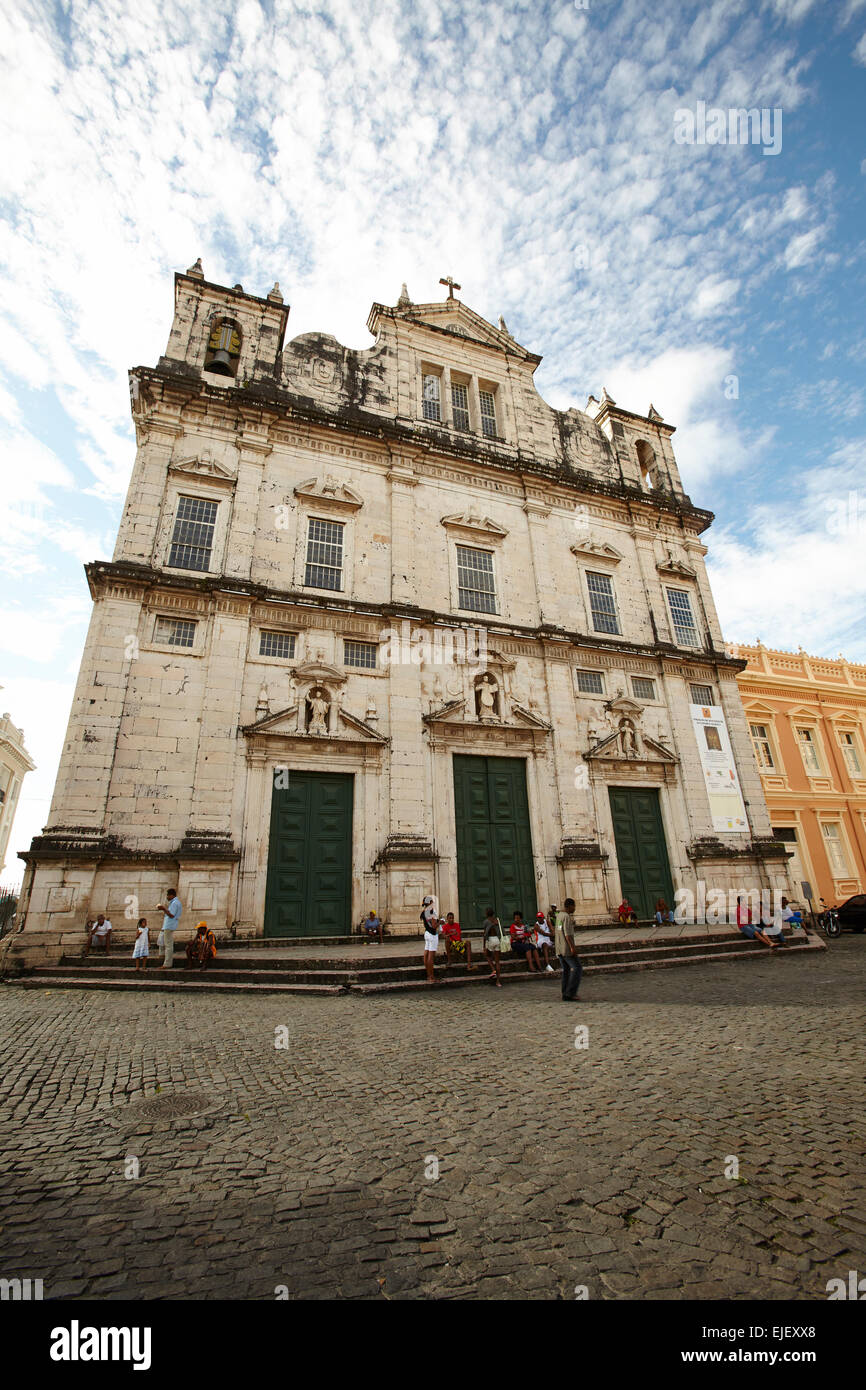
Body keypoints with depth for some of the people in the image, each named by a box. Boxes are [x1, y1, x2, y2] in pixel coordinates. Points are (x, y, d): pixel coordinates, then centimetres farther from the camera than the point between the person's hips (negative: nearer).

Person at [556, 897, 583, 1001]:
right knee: (577, 968, -4)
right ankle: (570, 993, -8)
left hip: (559, 949, 9)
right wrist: (572, 947, -23)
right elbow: (567, 933, -21)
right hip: (567, 949, -9)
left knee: (566, 970, 12)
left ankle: (565, 994, 10)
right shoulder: (567, 917, -13)